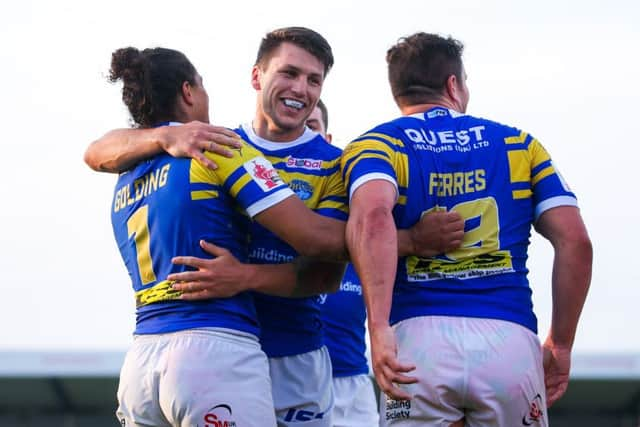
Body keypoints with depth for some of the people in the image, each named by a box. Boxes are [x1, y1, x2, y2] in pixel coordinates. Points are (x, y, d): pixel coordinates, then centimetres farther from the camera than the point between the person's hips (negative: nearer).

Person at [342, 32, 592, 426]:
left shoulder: (375, 146, 9)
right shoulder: (518, 145, 17)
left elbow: (373, 217, -14)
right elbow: (574, 241, 8)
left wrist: (379, 328, -21)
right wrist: (560, 344, 15)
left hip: (418, 339, -1)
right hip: (509, 340, 1)